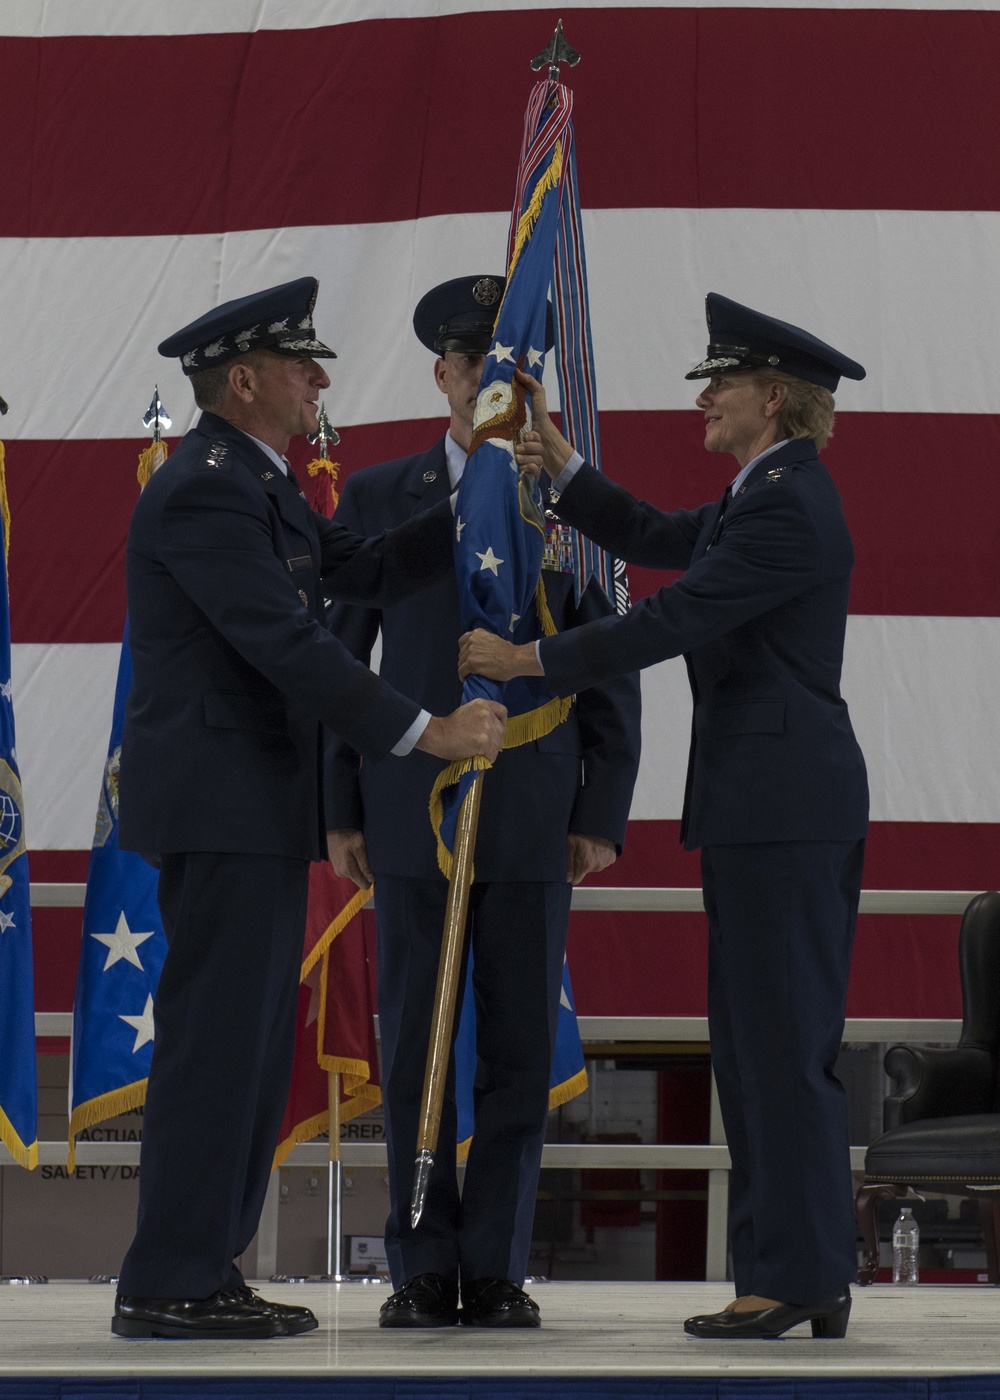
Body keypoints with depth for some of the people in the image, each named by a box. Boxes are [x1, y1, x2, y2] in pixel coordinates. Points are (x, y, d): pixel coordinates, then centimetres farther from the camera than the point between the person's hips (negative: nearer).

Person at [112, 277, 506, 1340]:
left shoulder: (256, 485, 17)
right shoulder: (203, 491, -16)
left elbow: (363, 572, 18)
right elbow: (287, 642, -23)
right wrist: (423, 733, -22)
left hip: (256, 808, 11)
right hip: (220, 803, -11)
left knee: (248, 1041, 12)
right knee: (215, 1038, -9)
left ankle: (201, 1270, 16)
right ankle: (167, 1285, -6)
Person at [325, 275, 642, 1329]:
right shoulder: (377, 498, 6)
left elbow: (611, 676, 5)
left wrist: (602, 818, -3)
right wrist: (338, 814, 0)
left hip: (536, 816, 0)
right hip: (411, 813, 0)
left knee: (520, 1045, 1)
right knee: (414, 1046, 0)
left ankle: (496, 1270, 7)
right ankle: (423, 1270, 7)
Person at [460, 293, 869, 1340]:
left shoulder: (788, 506, -15)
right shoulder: (768, 494, 17)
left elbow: (672, 619, -17)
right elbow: (653, 540, 26)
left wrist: (531, 662, -11)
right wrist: (563, 470, 14)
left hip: (779, 801, -11)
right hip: (771, 797, 11)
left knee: (777, 1038, -8)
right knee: (771, 1043, 11)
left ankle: (792, 1278, -6)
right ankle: (812, 1278, 14)